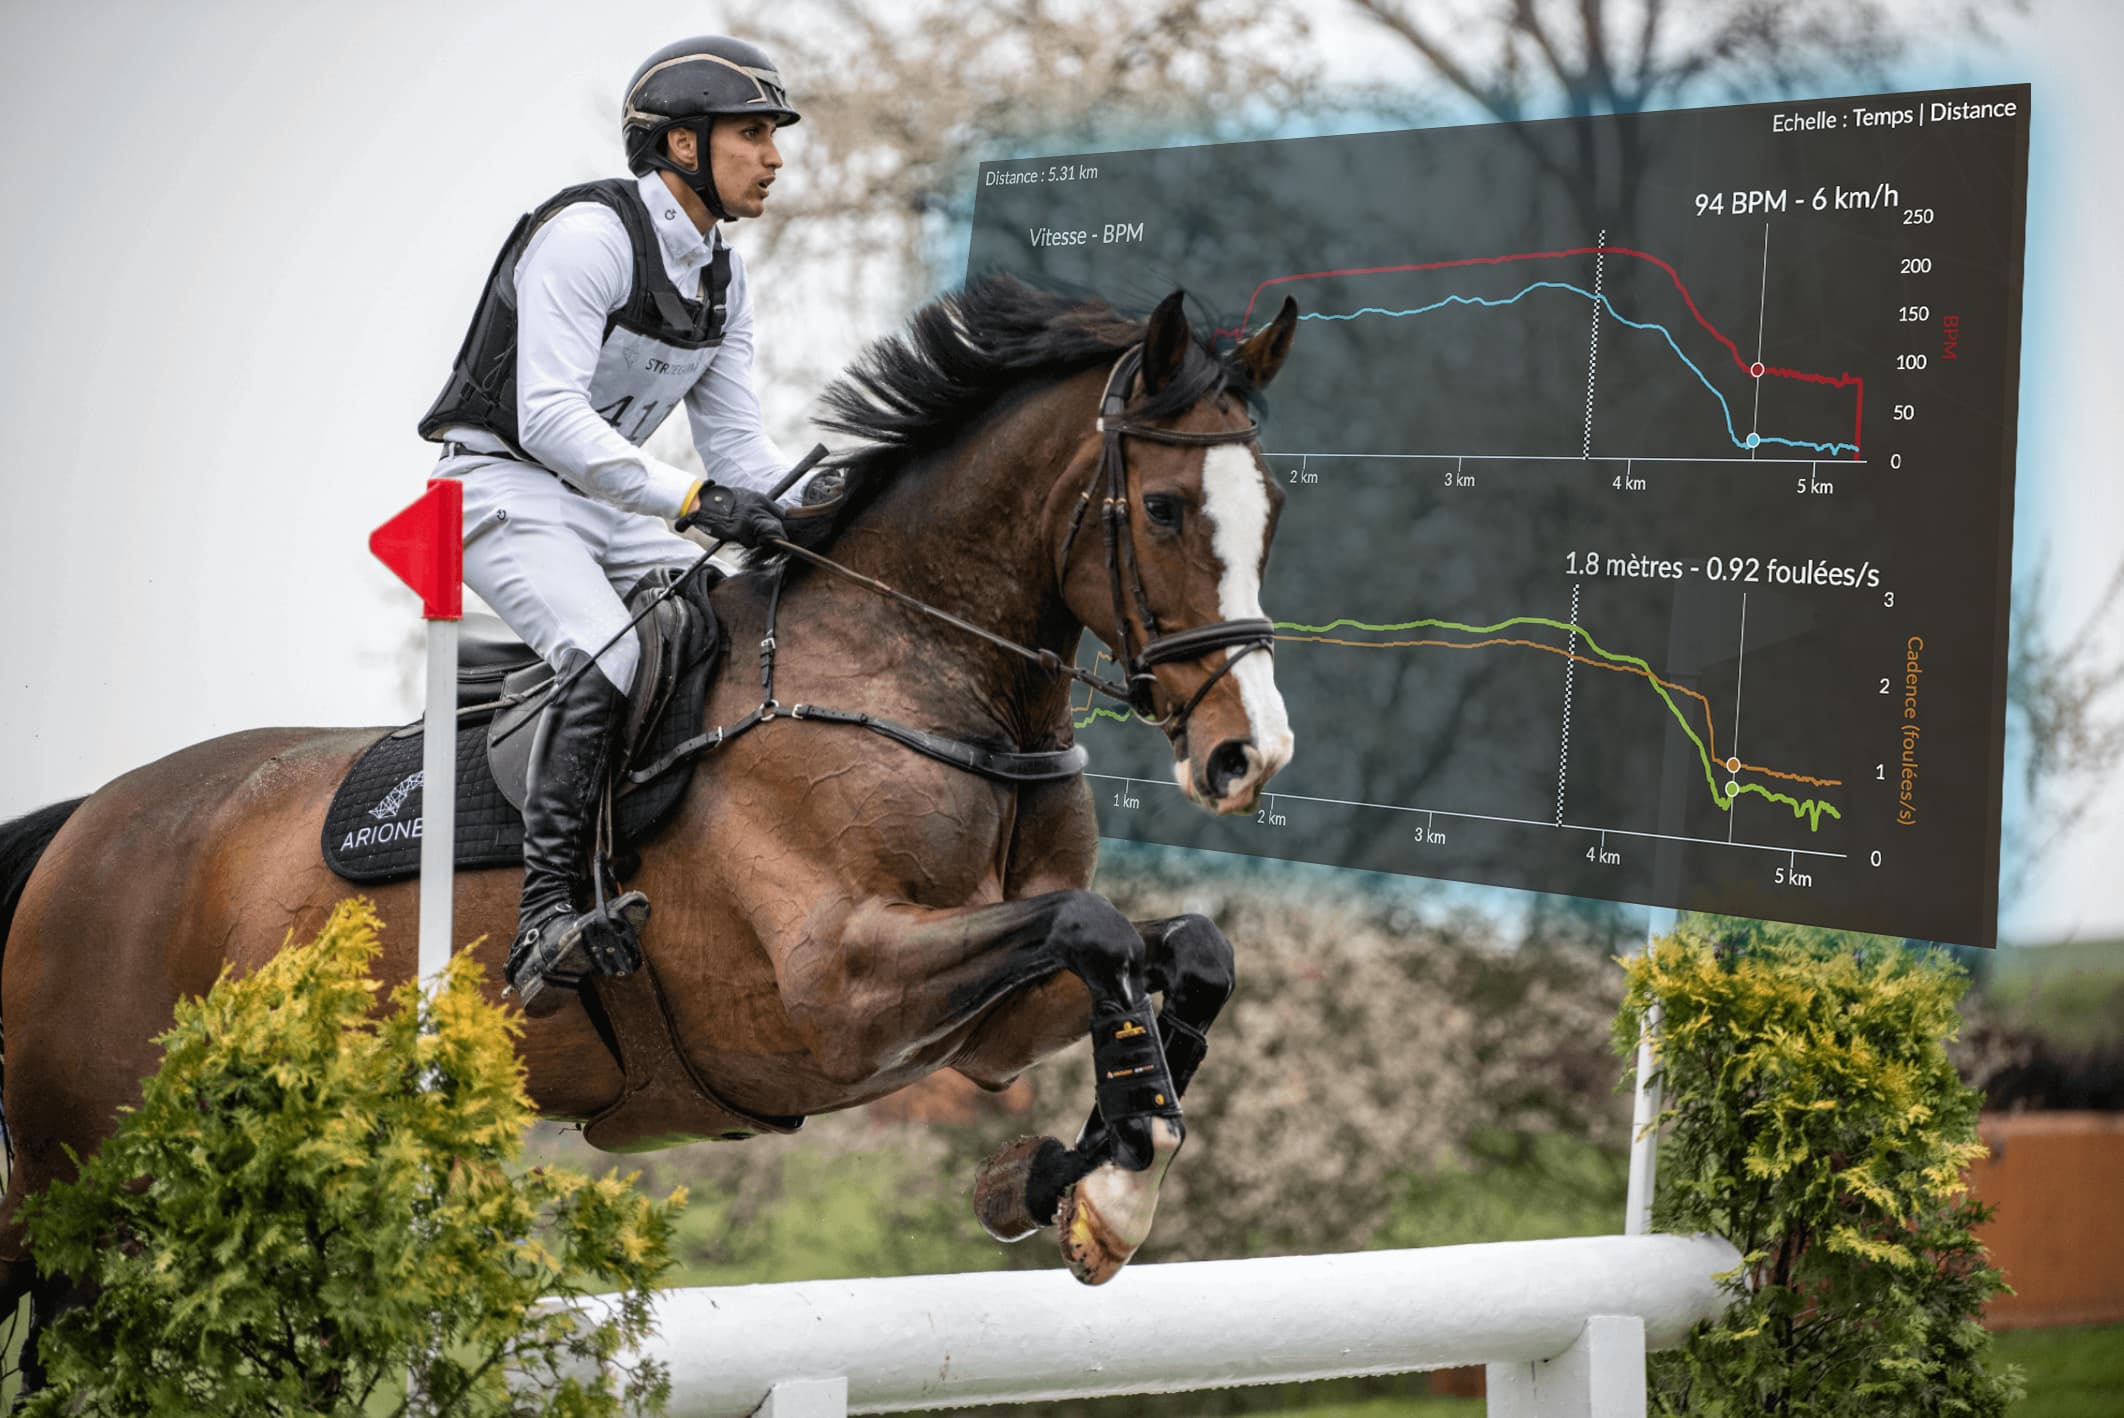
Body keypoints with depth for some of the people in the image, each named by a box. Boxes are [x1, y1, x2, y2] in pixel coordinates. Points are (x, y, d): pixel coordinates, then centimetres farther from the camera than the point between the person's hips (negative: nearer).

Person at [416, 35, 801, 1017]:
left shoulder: (723, 278, 10)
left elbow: (737, 439, 12)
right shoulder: (588, 234, -18)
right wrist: (692, 500, -35)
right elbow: (548, 416, -28)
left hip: (603, 505, 9)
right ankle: (548, 918, -35)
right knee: (604, 652, -31)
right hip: (501, 484, -9)